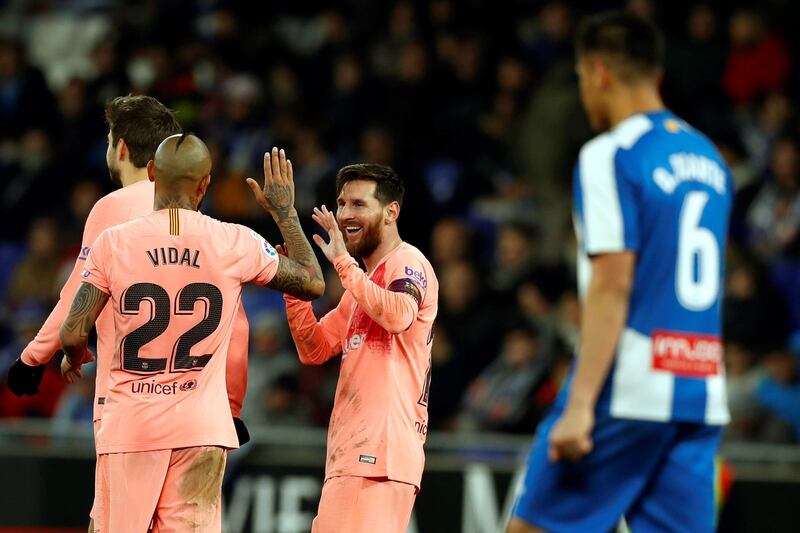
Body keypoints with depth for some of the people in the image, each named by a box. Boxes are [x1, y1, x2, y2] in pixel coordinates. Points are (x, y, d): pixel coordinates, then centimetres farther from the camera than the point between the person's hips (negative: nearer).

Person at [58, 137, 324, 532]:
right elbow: (313, 284, 11)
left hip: (129, 424, -1)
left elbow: (73, 335, -5)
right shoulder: (236, 244, -2)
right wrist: (285, 212, 21)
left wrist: (74, 358, 19)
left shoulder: (114, 242, -4)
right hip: (201, 426, 1)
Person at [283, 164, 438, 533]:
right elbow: (314, 350, 22)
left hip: (380, 445, -10)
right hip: (352, 448, 10)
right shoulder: (364, 281, 26)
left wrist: (343, 262, -21)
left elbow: (398, 316, -25)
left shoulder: (407, 263, -3)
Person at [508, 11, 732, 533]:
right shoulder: (709, 159, 16)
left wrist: (580, 403, -19)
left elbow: (613, 284, -16)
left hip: (626, 392, -7)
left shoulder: (610, 155, -8)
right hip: (701, 394, 7)